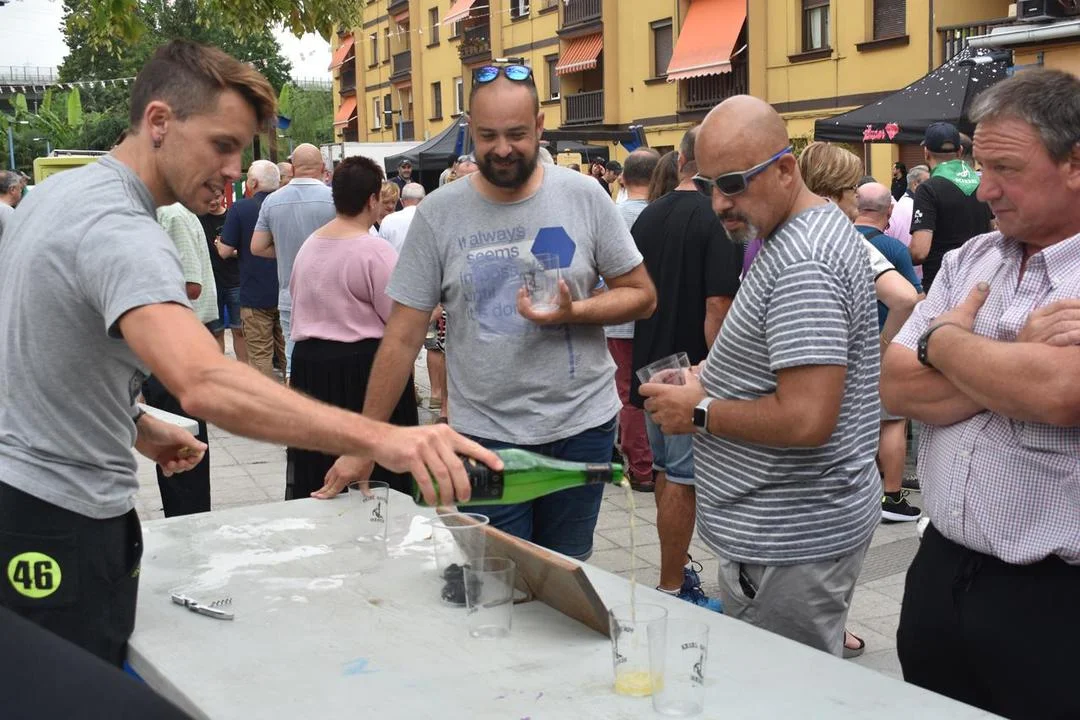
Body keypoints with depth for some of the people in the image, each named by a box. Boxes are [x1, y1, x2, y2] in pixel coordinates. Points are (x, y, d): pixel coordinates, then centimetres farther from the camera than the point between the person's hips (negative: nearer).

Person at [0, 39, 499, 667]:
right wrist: (381, 439, -50)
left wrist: (137, 426, 12)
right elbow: (206, 384, -44)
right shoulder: (119, 232, -27)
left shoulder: (58, 191, 7)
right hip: (62, 521, -10)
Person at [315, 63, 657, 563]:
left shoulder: (583, 198, -2)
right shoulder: (438, 215, -3)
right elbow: (402, 338, -2)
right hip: (485, 435, -1)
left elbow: (642, 295, 3)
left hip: (583, 427, 1)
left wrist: (572, 311, -16)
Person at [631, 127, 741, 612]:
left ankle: (677, 565, 33)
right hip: (695, 371, -8)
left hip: (653, 365, 8)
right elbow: (717, 307, -23)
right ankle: (672, 590, 7)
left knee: (666, 470, 19)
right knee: (683, 481, -1)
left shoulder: (649, 215, 7)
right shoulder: (719, 219, -16)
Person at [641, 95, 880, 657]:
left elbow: (806, 419, -28)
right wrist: (710, 379, 8)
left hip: (787, 547, -11)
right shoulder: (815, 228, 13)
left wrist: (700, 413, -14)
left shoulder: (801, 264, -22)